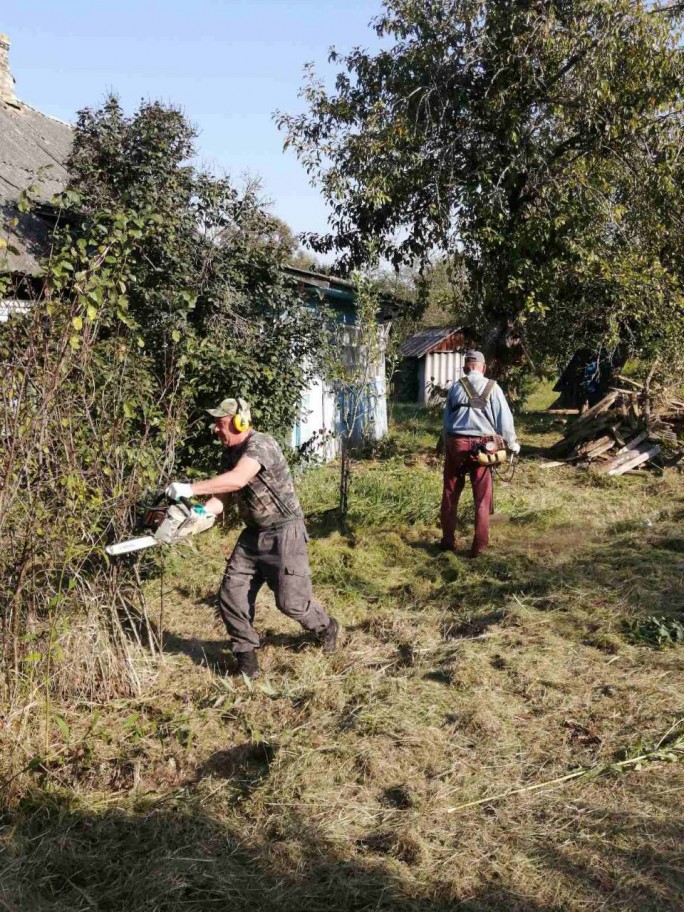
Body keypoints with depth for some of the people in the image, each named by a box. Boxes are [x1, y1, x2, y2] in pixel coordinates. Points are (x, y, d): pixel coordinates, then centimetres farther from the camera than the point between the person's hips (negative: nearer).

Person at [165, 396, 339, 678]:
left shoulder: (260, 445, -21)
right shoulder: (230, 454, 8)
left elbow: (236, 480, -38)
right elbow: (219, 499, 4)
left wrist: (189, 489, -36)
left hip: (284, 532, -8)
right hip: (253, 534, 8)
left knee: (290, 600, -4)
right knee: (231, 593, 0)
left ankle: (326, 628, 26)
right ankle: (246, 656, 13)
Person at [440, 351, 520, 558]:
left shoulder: (455, 388, 6)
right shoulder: (492, 388, 0)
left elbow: (446, 419, 10)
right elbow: (504, 418, 0)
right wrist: (512, 443, 14)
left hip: (455, 443, 2)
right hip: (480, 446, -2)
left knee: (450, 494, 13)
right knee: (482, 497, 7)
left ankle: (448, 540, 19)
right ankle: (479, 544, 9)